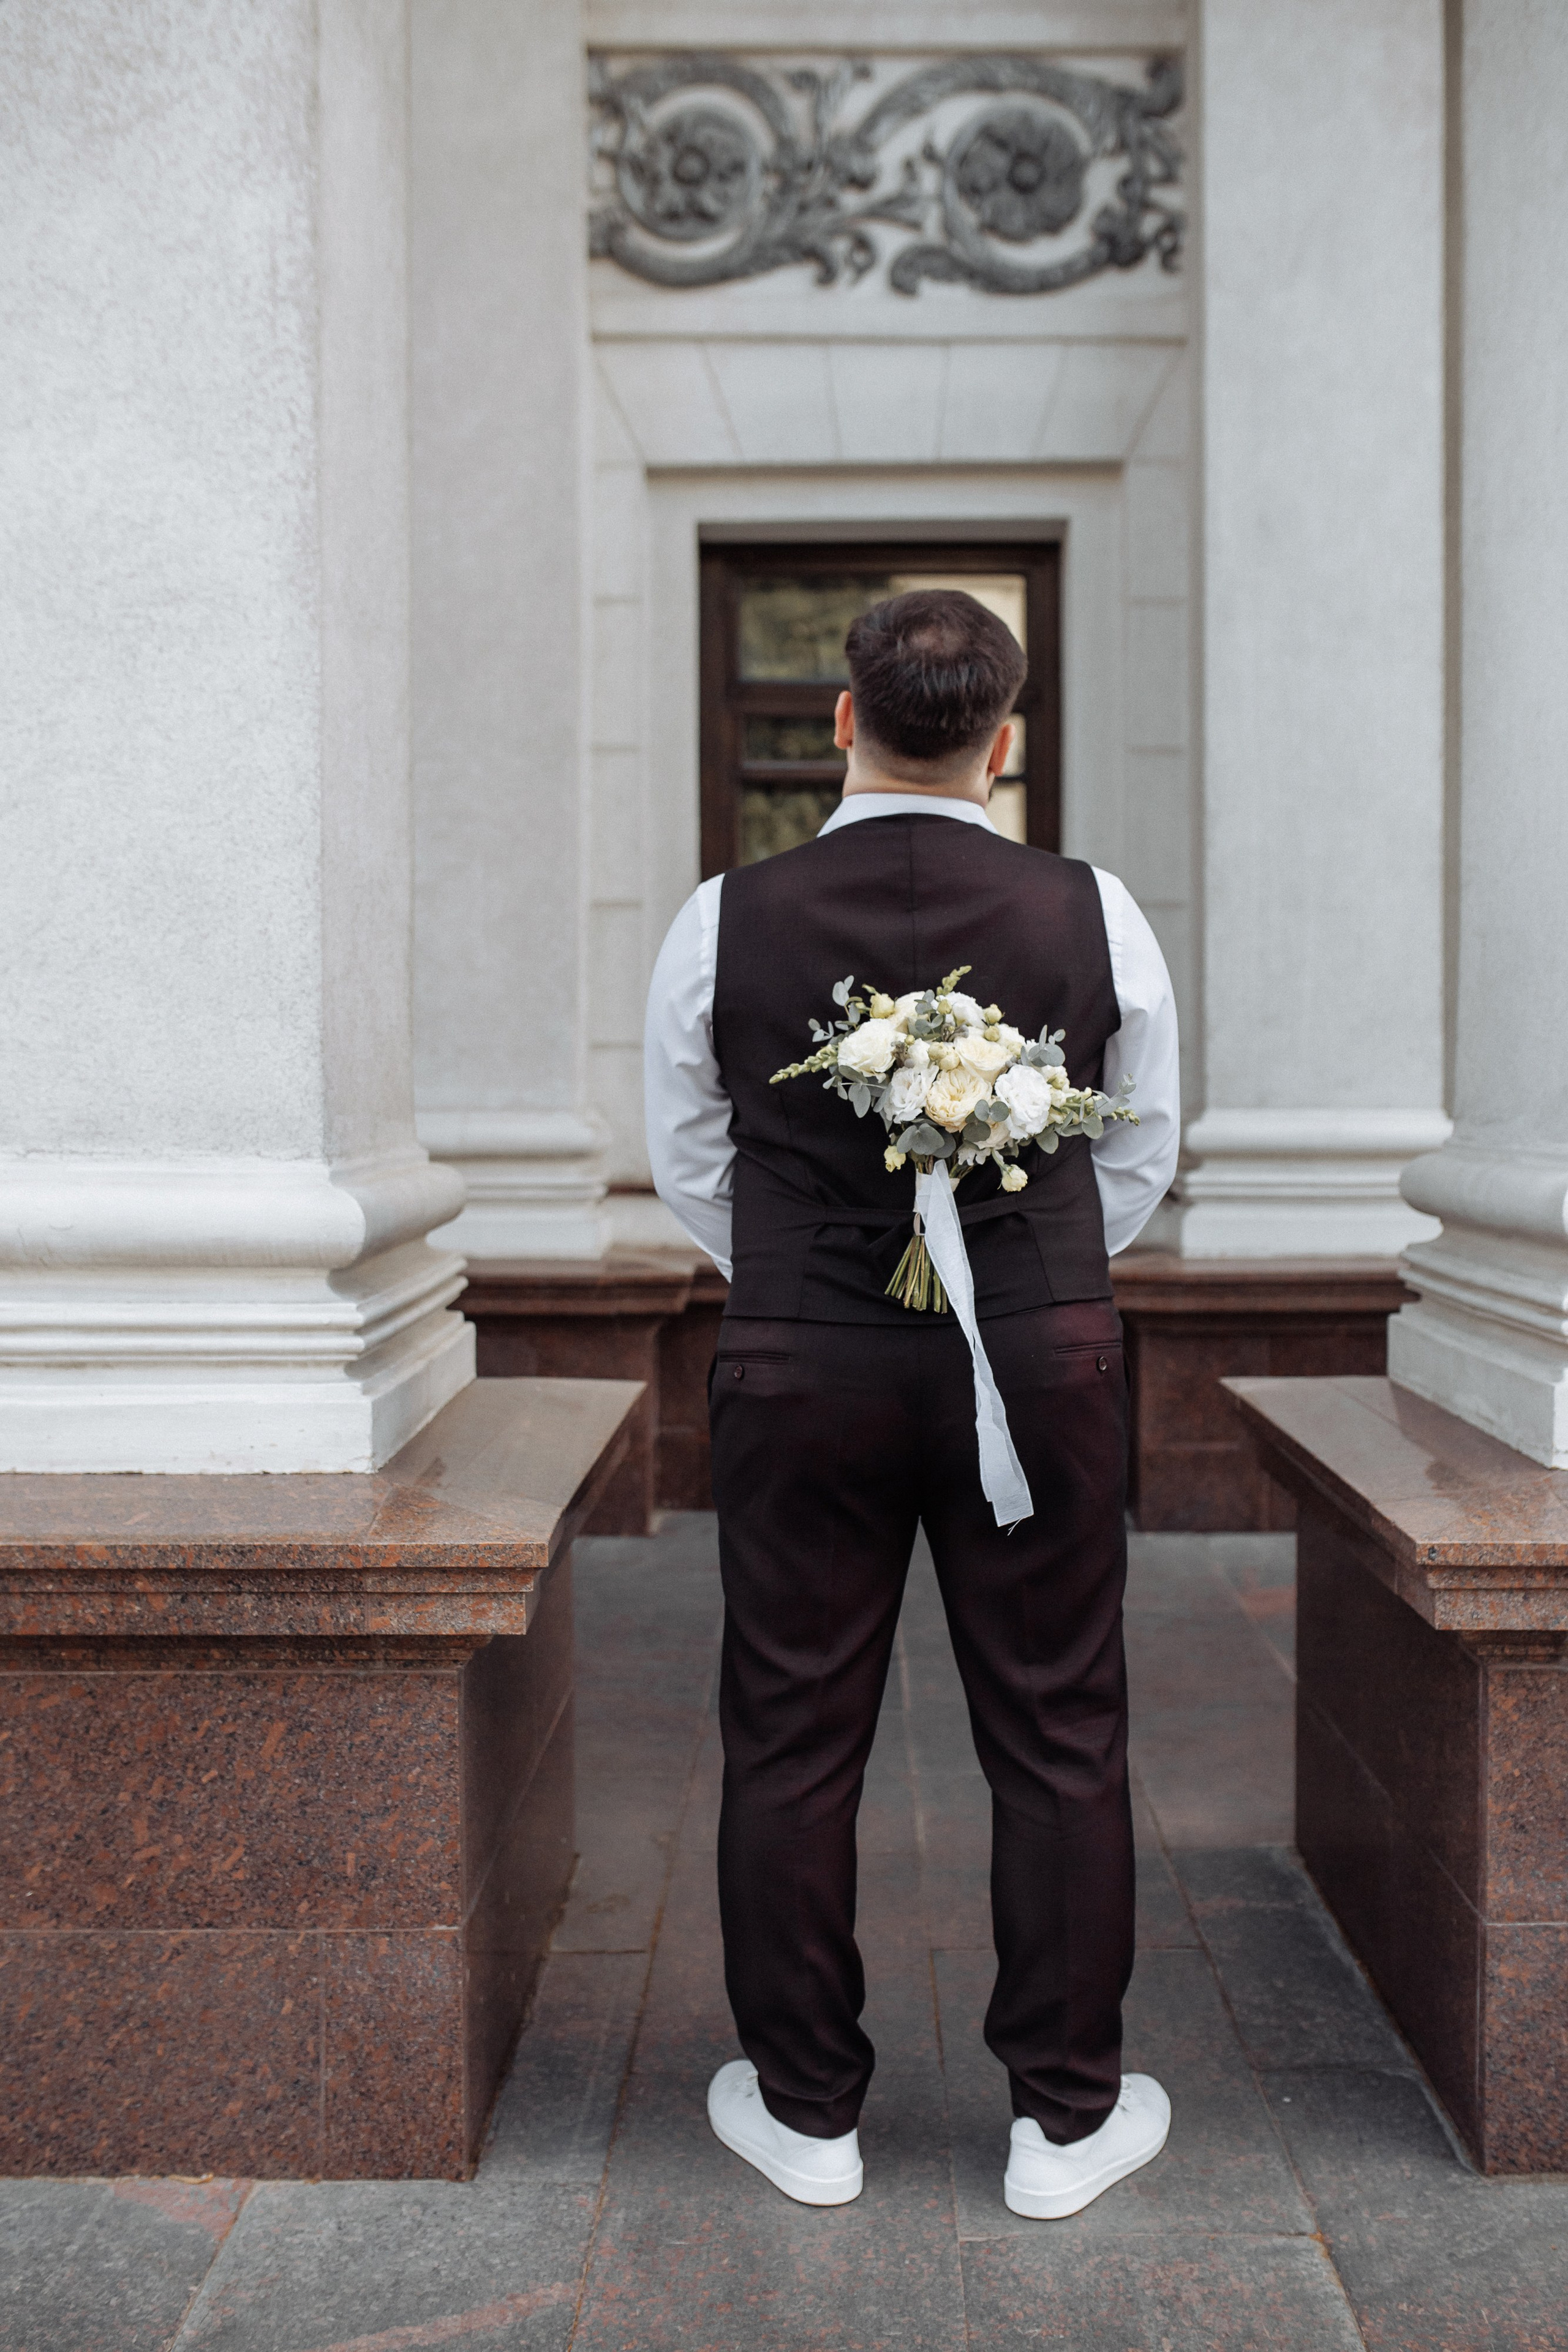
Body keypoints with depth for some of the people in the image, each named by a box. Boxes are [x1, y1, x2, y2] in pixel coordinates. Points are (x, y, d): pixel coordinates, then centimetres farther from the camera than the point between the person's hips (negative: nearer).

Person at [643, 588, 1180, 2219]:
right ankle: (1067, 2116, 23)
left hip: (798, 1367, 0)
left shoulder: (725, 921, -4)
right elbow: (1142, 1154, 9)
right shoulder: (1092, 916, -3)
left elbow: (689, 1163, 7)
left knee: (791, 1743, 12)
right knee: (1058, 1744, 11)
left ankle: (803, 2111, 25)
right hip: (1046, 1361, 1)